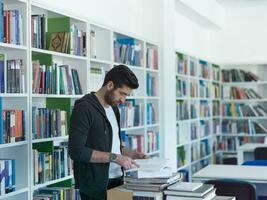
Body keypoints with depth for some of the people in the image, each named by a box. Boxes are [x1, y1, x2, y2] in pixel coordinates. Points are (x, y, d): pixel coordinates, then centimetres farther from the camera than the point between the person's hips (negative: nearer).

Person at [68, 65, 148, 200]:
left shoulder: (114, 109, 13)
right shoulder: (84, 109, -14)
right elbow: (76, 151, -21)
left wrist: (133, 154, 8)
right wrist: (114, 157, -20)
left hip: (117, 181, 8)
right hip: (95, 186, -8)